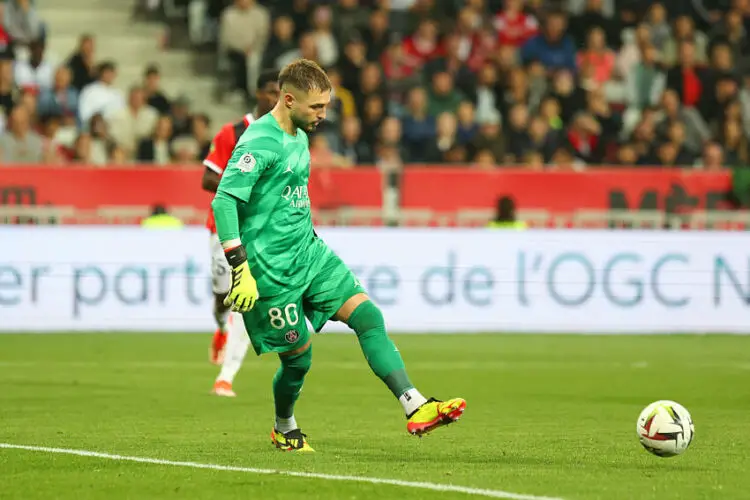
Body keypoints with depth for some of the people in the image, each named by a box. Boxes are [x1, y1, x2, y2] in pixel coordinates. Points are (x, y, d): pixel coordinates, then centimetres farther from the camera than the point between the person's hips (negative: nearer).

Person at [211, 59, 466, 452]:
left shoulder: (299, 138, 12)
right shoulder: (259, 142, -18)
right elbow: (223, 201, -24)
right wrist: (240, 268, -28)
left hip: (309, 252, 8)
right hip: (273, 267, -8)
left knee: (367, 316, -7)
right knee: (298, 355, 2)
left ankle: (416, 409, -14)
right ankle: (284, 431, 30)